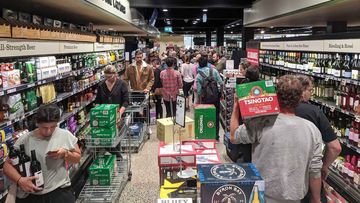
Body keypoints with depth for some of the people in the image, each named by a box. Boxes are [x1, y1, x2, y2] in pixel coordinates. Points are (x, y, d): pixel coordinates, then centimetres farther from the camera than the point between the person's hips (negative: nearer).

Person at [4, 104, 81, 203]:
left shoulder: (66, 135, -1)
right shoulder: (24, 140, -2)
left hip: (59, 190, -1)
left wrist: (65, 154, -12)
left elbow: (77, 158, 10)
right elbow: (8, 164, 3)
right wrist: (20, 180, -15)